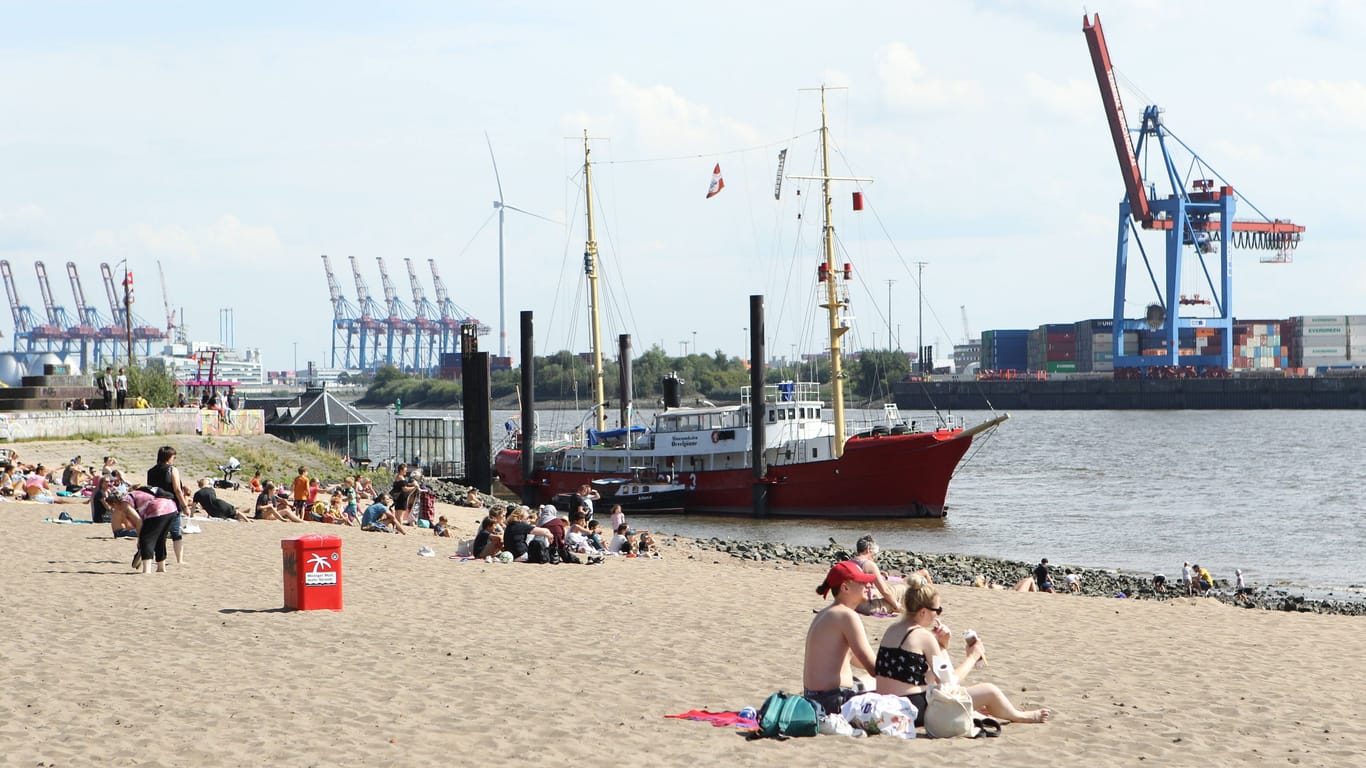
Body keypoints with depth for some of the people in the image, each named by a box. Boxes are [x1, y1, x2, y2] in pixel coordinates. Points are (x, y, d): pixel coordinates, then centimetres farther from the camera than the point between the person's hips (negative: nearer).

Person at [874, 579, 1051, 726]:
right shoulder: (923, 635, -15)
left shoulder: (892, 630, 10)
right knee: (990, 691, 5)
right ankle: (1019, 717, 33)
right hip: (915, 710, -9)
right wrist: (972, 656, 3)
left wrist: (941, 645, 6)